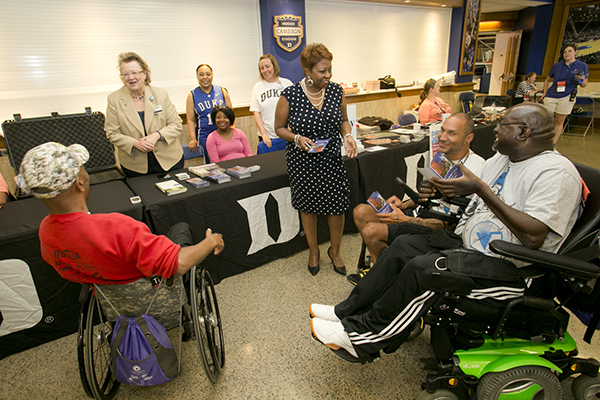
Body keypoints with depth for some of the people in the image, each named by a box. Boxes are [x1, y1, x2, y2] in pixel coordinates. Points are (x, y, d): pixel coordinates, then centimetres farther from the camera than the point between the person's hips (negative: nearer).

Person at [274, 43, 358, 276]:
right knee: (308, 206, 12)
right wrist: (297, 139, -21)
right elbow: (279, 128, -3)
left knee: (337, 206, 4)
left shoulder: (336, 91, -2)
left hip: (332, 159, 2)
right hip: (302, 161, -2)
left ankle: (335, 251, 31)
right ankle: (313, 250, 36)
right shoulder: (290, 96, -13)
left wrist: (347, 136, -9)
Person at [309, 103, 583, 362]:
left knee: (423, 268, -27)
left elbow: (533, 238, -26)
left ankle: (360, 336, -12)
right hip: (469, 245, 9)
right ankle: (348, 312, -2)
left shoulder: (556, 172, -15)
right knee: (404, 245, -7)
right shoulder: (500, 160, 12)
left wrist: (481, 189, -25)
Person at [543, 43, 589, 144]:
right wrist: (544, 94, 11)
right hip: (551, 97, 1)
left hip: (566, 98, -1)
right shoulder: (557, 66, 7)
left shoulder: (582, 66, 3)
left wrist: (580, 80, -17)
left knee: (559, 121, 3)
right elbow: (547, 80, 20)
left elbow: (584, 85, 6)